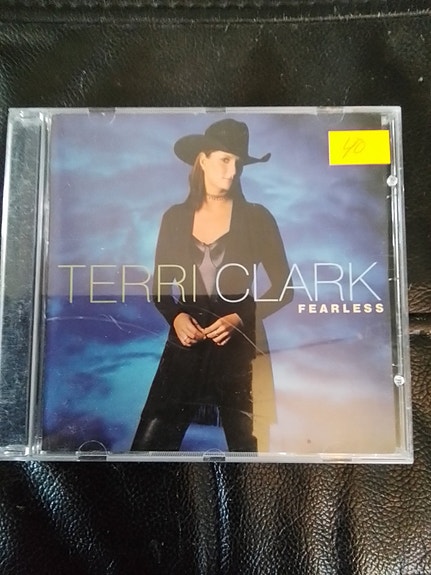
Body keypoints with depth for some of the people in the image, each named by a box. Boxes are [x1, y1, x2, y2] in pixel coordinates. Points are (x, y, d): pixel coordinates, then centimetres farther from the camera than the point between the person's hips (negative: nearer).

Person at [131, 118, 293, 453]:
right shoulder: (175, 218, 5)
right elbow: (159, 284, 10)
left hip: (240, 350, -1)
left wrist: (239, 319, -14)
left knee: (247, 447, 10)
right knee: (148, 444, 3)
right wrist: (176, 317, -10)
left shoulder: (256, 218, -1)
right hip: (184, 348, 2)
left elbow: (283, 288, -1)